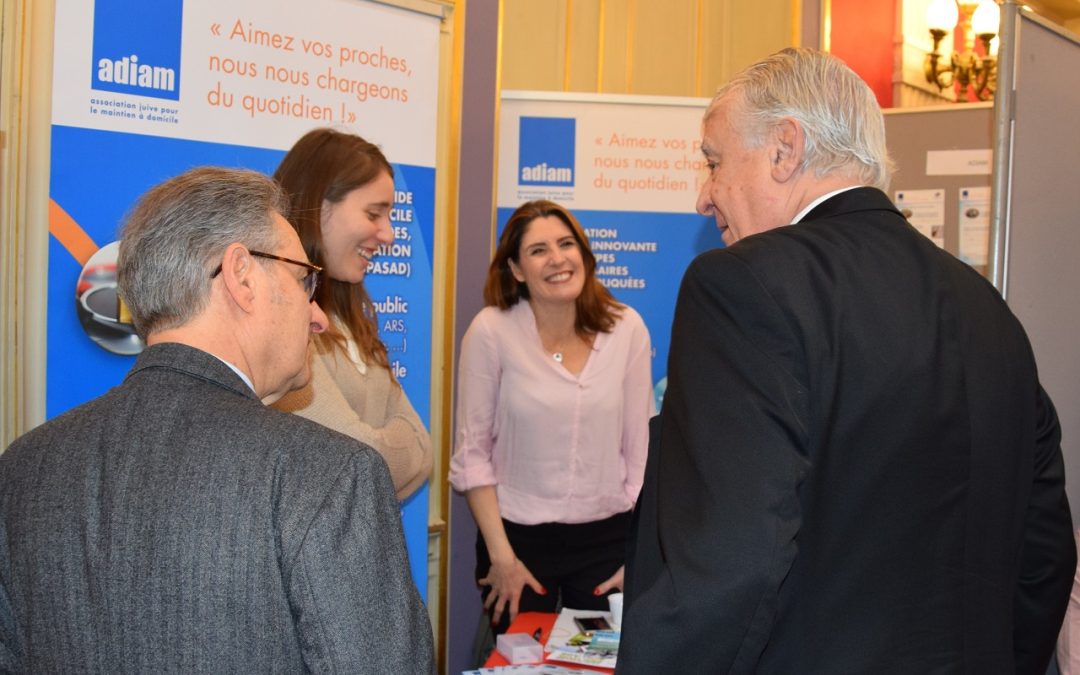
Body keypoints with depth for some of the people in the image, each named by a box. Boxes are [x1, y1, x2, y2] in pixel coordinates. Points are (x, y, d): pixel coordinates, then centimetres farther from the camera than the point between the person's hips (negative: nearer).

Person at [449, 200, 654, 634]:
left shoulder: (627, 328, -5)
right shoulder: (491, 330, -11)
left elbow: (640, 446, 0)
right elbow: (472, 452, -7)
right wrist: (501, 556, -8)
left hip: (607, 536, 2)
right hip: (519, 535, -1)